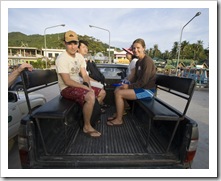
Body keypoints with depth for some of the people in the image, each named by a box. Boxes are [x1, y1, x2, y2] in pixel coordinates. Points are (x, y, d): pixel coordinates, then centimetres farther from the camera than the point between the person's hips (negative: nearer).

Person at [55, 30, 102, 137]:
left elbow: (84, 75, 4)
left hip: (78, 85, 9)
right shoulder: (62, 59, -18)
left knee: (101, 92, 14)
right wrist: (85, 87, -21)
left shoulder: (79, 56, 6)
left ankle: (92, 115, 29)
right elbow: (67, 81, -23)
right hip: (67, 88, -9)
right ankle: (87, 127, -12)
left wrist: (88, 85, -14)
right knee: (90, 97, -33)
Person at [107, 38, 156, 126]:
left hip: (147, 90, -9)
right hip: (141, 87, 9)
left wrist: (129, 86, -14)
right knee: (117, 90, 5)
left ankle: (119, 120, -2)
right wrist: (127, 84, -3)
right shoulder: (138, 62, 11)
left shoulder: (147, 61, -18)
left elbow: (143, 81, -22)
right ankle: (118, 115, 12)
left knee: (119, 93, -17)